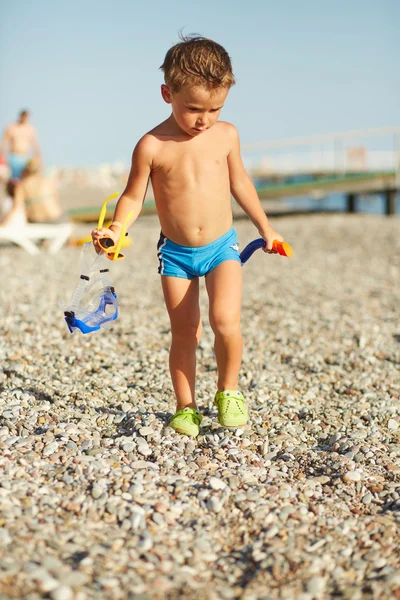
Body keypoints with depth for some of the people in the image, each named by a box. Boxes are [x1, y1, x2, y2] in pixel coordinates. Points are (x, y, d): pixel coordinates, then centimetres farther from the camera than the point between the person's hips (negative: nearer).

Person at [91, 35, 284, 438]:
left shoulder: (226, 135, -1)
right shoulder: (152, 145, -9)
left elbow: (239, 182, 13)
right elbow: (133, 196, -1)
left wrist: (265, 228, 20)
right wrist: (115, 230, -20)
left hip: (222, 246, 1)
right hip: (175, 252, 0)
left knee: (225, 321, -17)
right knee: (184, 333, 5)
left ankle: (228, 391, 8)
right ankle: (185, 407, 20)